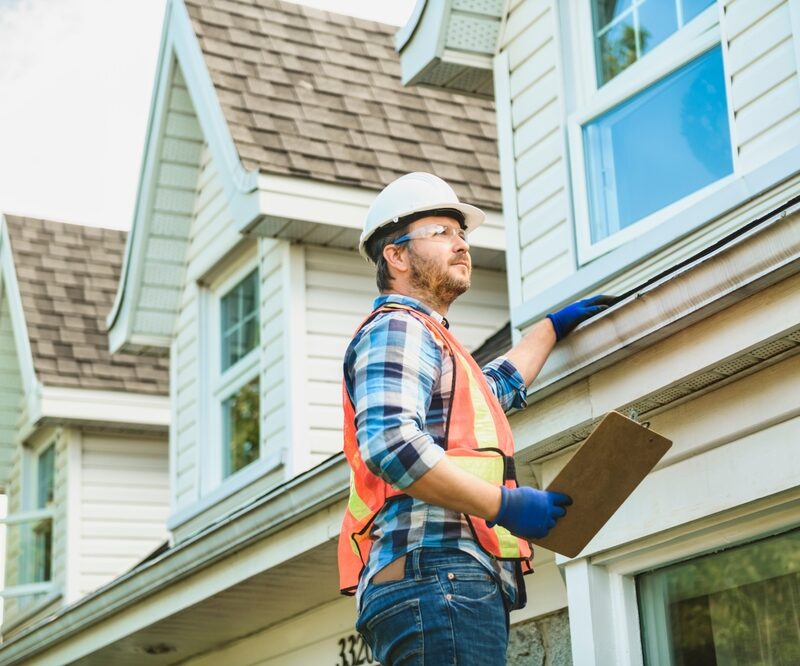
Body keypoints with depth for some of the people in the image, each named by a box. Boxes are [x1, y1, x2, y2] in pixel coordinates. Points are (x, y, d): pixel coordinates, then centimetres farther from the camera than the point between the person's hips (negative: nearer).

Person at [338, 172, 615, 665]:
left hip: (459, 586, 11)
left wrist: (554, 326, 58)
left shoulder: (424, 337, 32)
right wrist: (504, 505, -18)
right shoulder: (397, 329, -2)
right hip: (435, 574, -10)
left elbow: (496, 389, 52)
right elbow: (389, 443, -20)